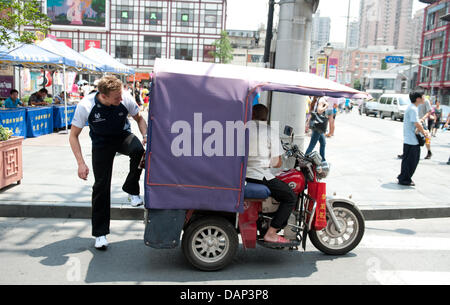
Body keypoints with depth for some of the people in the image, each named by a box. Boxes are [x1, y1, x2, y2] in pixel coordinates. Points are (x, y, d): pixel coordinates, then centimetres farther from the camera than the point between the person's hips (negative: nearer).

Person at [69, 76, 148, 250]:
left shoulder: (126, 99, -21)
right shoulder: (86, 106, -25)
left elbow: (139, 119, 0)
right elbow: (73, 135, -15)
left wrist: (146, 136, -20)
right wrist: (81, 163, -23)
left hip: (123, 136, 1)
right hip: (101, 143, -1)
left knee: (139, 150, -35)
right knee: (101, 186, -5)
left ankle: (131, 190, -11)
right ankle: (100, 233, 9)